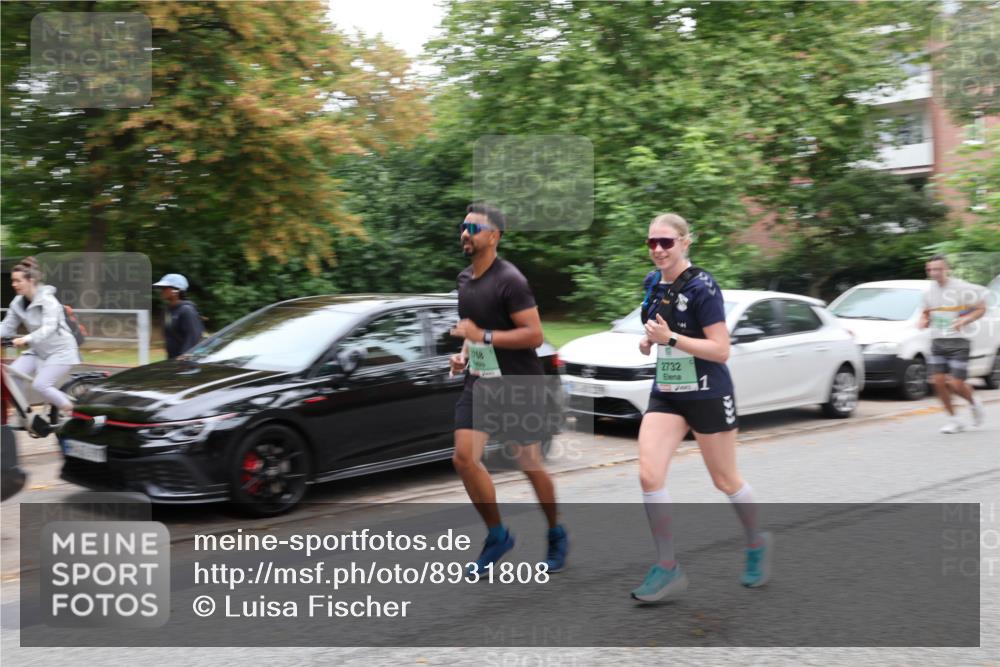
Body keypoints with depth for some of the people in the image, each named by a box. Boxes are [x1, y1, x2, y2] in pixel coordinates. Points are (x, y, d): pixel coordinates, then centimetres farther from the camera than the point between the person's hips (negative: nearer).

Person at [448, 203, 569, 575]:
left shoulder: (509, 281, -16)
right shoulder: (464, 279, 9)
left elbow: (534, 335, -22)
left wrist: (483, 336, -25)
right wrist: (464, 354, 7)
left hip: (517, 384, -6)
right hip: (479, 381, 7)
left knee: (530, 464, 5)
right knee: (464, 458, -6)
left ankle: (556, 536, 28)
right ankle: (497, 536, 11)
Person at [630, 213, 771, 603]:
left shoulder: (701, 287, -16)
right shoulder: (653, 283, 6)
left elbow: (721, 350, -19)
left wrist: (671, 338, -27)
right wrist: (648, 340, 2)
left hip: (707, 395, -6)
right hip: (665, 395, 6)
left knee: (725, 481, 10)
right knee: (649, 476, -10)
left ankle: (757, 544, 38)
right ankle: (668, 570, -1)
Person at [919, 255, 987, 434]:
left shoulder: (961, 288, -9)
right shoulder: (929, 291, 7)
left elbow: (981, 308, -4)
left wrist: (964, 320, -19)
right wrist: (923, 321, -1)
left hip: (958, 342, -5)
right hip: (937, 342, 5)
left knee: (956, 384, -9)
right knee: (938, 381, -6)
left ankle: (974, 402, 26)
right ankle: (954, 420, 9)